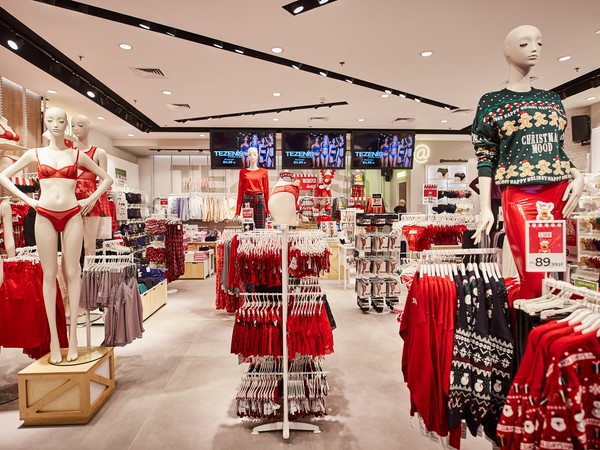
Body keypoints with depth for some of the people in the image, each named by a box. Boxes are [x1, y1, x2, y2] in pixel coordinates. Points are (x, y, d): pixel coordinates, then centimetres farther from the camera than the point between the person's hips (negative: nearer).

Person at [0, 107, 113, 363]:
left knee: (72, 272, 0)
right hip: (45, 217, 1)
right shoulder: (35, 154, 9)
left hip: (72, 216, 0)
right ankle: (53, 337, 7)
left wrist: (91, 199, 4)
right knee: (49, 275, 2)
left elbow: (106, 178, 14)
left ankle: (72, 334, 7)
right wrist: (27, 200, 3)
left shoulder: (77, 155, 8)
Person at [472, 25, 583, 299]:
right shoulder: (491, 102, 3)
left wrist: (578, 176, -1)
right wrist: (485, 208, -8)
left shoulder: (552, 99, 18)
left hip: (560, 195, 5)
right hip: (520, 197, -5)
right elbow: (485, 160, -2)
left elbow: (559, 149, 20)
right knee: (534, 281, -9)